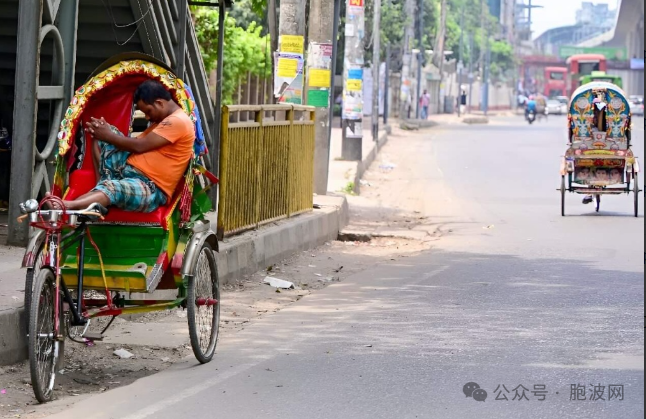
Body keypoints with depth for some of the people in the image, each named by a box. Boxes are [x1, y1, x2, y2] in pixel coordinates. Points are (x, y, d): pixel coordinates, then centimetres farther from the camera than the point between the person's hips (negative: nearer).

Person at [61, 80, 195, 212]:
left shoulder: (178, 122, -13)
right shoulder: (163, 120, 20)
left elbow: (139, 146, -15)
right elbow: (137, 142, 14)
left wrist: (109, 136, -5)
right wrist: (105, 132, -1)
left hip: (151, 189, -11)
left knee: (113, 189, -39)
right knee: (100, 137, 12)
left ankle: (65, 206, -59)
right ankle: (103, 181, -3)